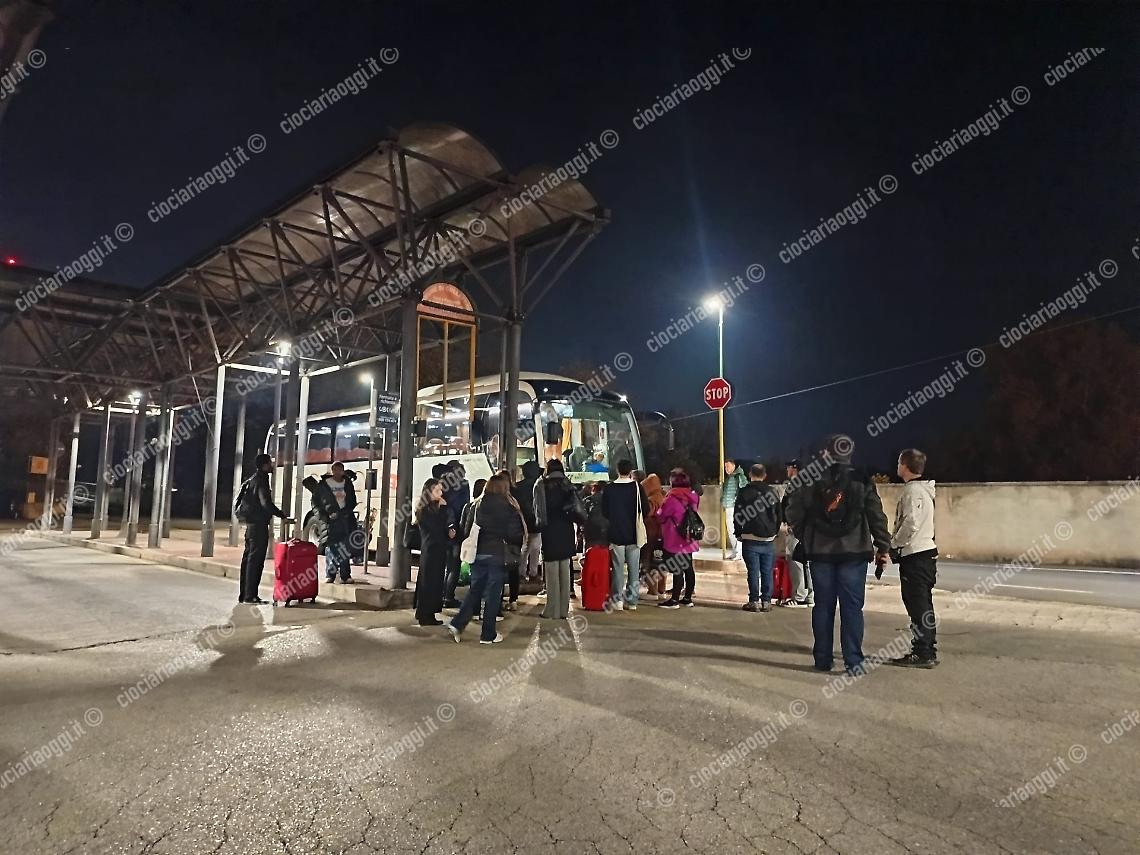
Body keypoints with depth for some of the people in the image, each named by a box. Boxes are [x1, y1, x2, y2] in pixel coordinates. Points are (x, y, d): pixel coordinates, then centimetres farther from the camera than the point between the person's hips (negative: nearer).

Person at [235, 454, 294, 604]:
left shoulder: (252, 479, 17)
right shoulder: (261, 481, -13)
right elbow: (266, 504, -24)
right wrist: (284, 517, -23)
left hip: (251, 524, 10)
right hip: (259, 525, -10)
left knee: (248, 558, 12)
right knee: (255, 560, -8)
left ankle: (244, 594, 18)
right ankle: (250, 595, -7)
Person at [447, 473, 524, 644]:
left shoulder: (477, 504, 2)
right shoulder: (507, 506, -9)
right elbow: (515, 533, -9)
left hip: (478, 553, 4)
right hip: (497, 554, -4)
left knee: (475, 590, 15)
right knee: (493, 593, 4)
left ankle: (457, 623, 4)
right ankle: (488, 634, 9)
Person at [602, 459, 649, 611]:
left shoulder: (609, 488, -4)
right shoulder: (637, 487, -6)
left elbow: (604, 511, 0)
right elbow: (645, 509, -3)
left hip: (615, 534, 0)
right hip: (634, 534, 0)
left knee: (618, 567, 6)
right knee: (634, 568, 8)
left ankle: (617, 600, 6)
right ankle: (632, 600, 11)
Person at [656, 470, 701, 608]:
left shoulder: (673, 498, -16)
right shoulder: (692, 496, 5)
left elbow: (661, 514, -8)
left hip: (675, 541, -7)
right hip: (689, 540, 7)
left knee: (677, 570, -4)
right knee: (688, 568, 12)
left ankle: (674, 600, 0)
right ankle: (688, 598, 20)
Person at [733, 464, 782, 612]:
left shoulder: (744, 492, -6)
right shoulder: (772, 492, 5)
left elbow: (737, 515, -5)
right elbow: (779, 516, 10)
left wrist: (738, 534, 6)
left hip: (750, 539, -3)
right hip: (769, 539, 3)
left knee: (753, 571, 1)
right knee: (767, 572, 8)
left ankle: (754, 601, 3)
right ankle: (766, 601, 10)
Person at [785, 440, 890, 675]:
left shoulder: (812, 482, -2)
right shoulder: (862, 483, -2)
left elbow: (794, 514, -3)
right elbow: (877, 516, -3)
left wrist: (805, 537, 10)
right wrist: (882, 546, 4)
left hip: (820, 552, 1)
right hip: (854, 552, -1)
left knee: (823, 605, 9)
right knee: (852, 606, 3)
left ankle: (823, 659, 15)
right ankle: (853, 661, 2)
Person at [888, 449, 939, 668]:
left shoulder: (913, 490, -14)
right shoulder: (923, 489, 17)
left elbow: (911, 523, -22)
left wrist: (894, 544, -10)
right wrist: (897, 542, 17)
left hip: (915, 555, -10)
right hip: (926, 552, 10)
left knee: (918, 605, -6)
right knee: (923, 605, 14)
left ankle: (921, 653, -2)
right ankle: (929, 651, 20)